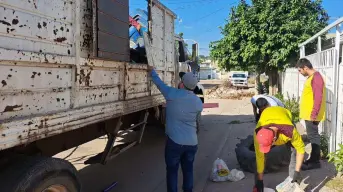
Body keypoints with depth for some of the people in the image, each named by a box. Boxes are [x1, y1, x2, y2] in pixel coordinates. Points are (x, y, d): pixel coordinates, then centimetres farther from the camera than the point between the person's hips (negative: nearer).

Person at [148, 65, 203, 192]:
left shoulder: (172, 94, -10)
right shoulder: (199, 102, 3)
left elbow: (159, 83, 7)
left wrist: (152, 71, 25)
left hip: (175, 141, -4)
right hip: (192, 143, 4)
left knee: (172, 171, 9)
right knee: (188, 170, 18)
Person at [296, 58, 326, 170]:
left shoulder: (316, 77, -18)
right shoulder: (311, 77, 14)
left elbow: (318, 97, -24)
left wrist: (314, 114, -24)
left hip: (312, 115, -10)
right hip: (308, 114, 10)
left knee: (313, 137, -2)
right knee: (312, 136, 15)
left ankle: (315, 162, 7)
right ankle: (313, 159, 24)